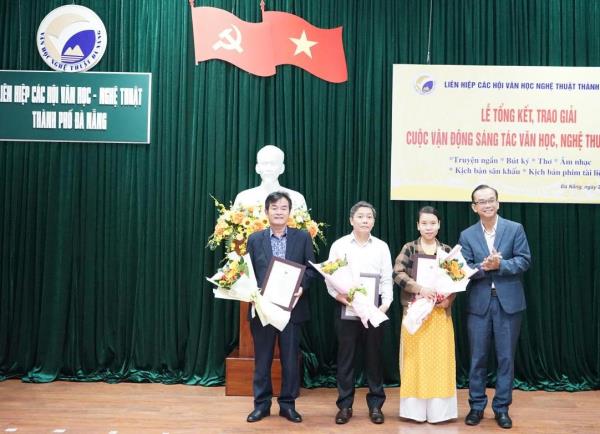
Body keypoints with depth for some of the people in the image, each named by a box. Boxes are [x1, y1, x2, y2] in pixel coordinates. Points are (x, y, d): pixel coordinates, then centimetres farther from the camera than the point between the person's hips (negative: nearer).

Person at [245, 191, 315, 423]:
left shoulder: (303, 237, 3)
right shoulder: (255, 239, 5)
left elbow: (310, 268, 2)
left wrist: (302, 287, -16)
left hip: (292, 307, 0)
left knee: (290, 358, 7)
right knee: (262, 358, 9)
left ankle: (288, 404, 21)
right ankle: (262, 403, 21)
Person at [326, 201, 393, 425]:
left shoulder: (381, 247, 7)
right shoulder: (339, 245, 2)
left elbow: (387, 279, 5)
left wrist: (386, 304, -8)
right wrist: (340, 296, -16)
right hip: (345, 307, -1)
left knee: (373, 355, 7)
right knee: (346, 355, 5)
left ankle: (375, 405, 18)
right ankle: (345, 405, 15)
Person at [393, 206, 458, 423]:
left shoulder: (447, 250, 7)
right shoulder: (409, 248, 1)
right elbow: (398, 274, -10)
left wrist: (449, 299, -10)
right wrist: (420, 288, -22)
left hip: (440, 312, 2)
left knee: (439, 358, 4)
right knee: (416, 358, 2)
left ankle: (438, 409, 13)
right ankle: (416, 408, 11)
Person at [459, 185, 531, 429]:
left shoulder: (515, 229, 1)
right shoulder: (467, 235, 5)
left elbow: (524, 261, -6)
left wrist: (498, 265, -19)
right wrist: (484, 267, -22)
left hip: (508, 302, -1)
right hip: (479, 303, 1)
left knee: (506, 357, 6)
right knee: (478, 358, 8)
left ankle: (502, 408, 19)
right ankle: (476, 406, 20)